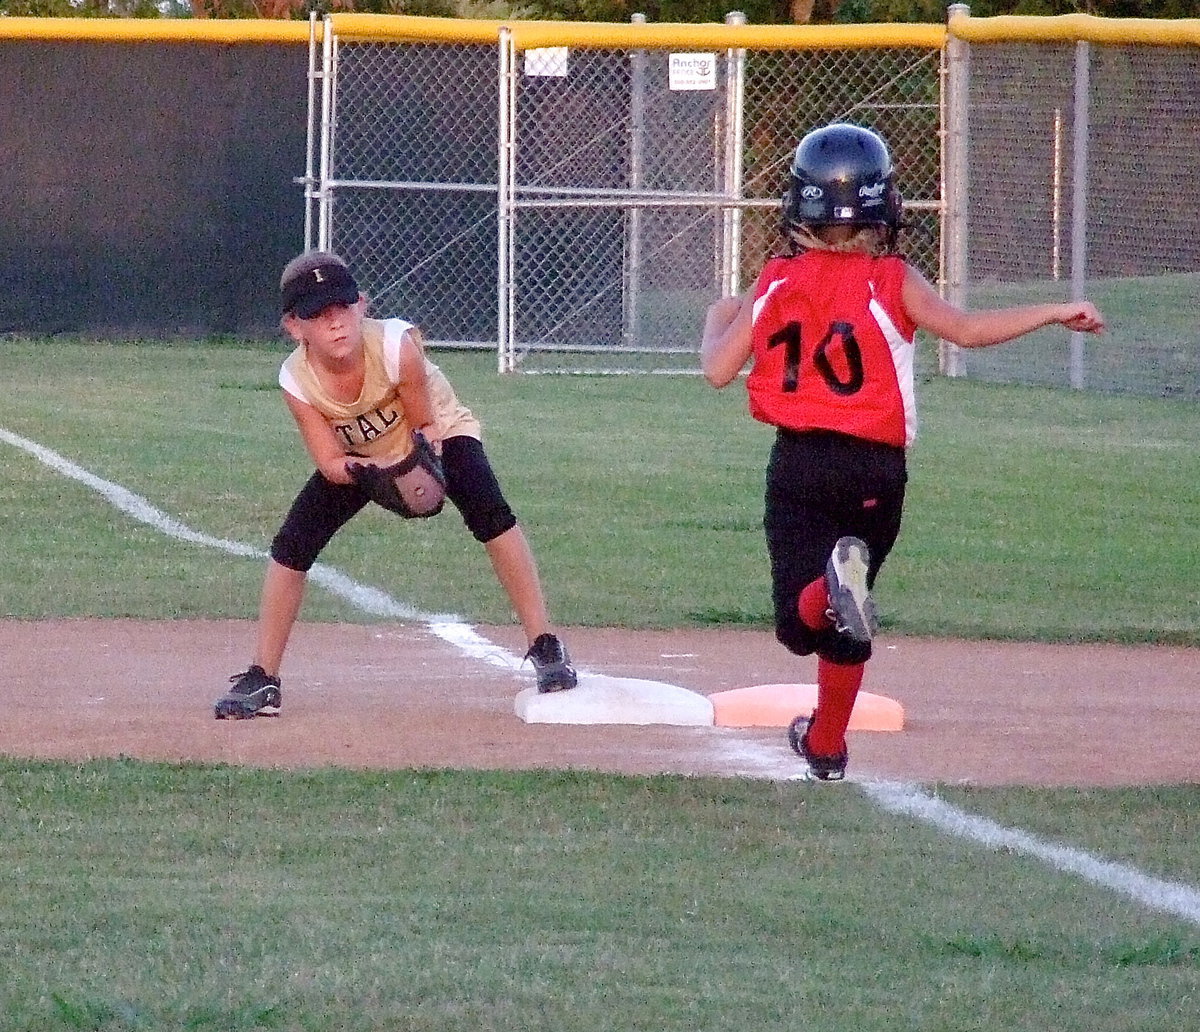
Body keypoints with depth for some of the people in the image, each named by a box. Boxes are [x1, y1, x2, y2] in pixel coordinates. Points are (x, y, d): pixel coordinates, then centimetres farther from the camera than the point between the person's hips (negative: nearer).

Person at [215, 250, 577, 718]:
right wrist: (374, 470, -42)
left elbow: (424, 425, -20)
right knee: (292, 544, -11)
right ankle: (262, 679, 2)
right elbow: (331, 464, -22)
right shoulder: (297, 380, -28)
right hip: (356, 457, 2)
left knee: (490, 514, -27)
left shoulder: (395, 345, -35)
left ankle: (545, 647, -22)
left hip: (439, 433, -2)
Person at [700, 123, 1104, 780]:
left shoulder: (775, 283, 3)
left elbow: (718, 370, 4)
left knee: (800, 622, -5)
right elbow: (966, 330, -15)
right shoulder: (893, 282, -3)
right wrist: (1056, 313, -8)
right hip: (876, 468, 0)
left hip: (797, 463, 0)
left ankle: (836, 585, -38)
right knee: (843, 624, 19)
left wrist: (718, 319, 25)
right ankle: (826, 746, 30)